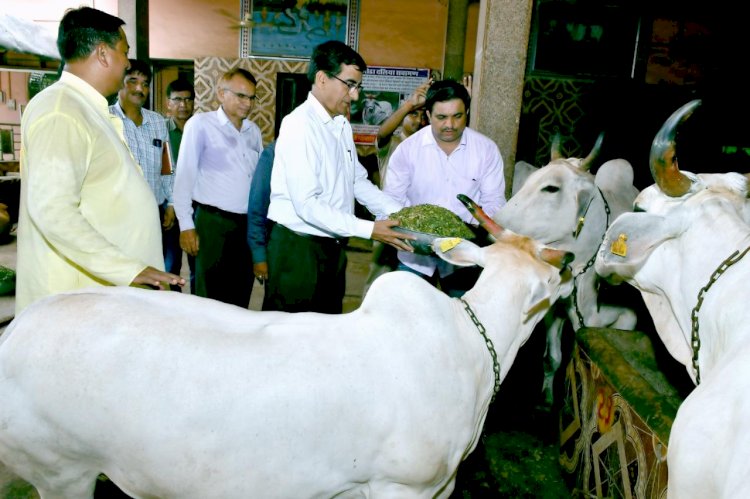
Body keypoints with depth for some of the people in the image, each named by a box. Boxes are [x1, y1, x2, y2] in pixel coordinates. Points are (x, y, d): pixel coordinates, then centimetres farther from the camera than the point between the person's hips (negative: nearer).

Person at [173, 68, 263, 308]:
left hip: (249, 223, 5)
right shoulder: (201, 124, -6)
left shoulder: (254, 130, 11)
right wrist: (186, 225, -10)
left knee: (241, 297, 14)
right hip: (214, 222, -5)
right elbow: (185, 176, -7)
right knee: (211, 297, 4)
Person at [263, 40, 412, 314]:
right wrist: (369, 230, -25)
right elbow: (307, 204, -23)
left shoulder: (342, 124, 10)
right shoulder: (300, 125, -17)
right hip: (298, 247, -8)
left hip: (333, 246, 8)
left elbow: (358, 181, 14)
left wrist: (400, 213, 1)